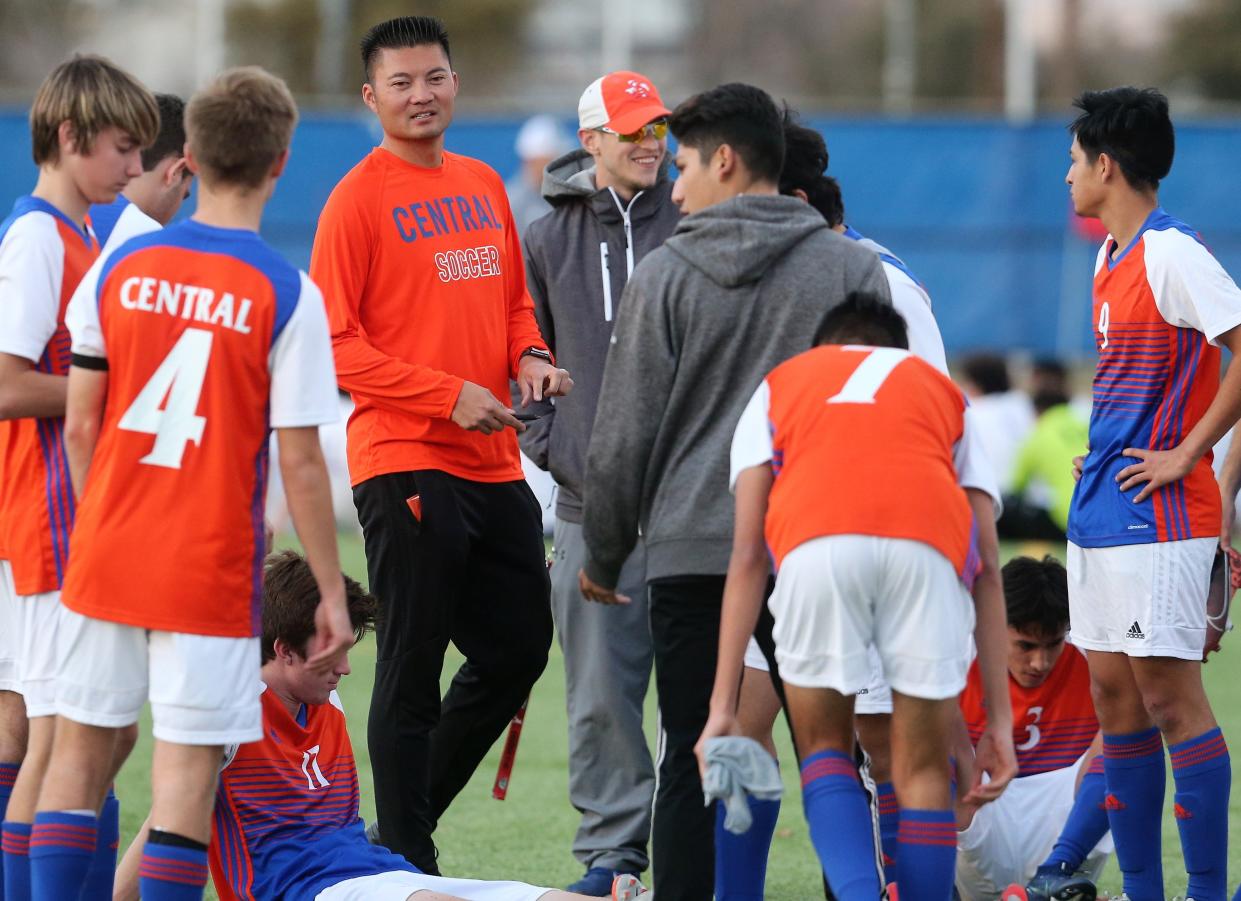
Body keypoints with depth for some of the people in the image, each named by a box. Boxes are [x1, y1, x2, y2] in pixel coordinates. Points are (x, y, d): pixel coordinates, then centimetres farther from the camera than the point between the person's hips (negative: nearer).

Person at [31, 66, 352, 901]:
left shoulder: (119, 268, 1)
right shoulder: (287, 294, -9)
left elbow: (80, 428, 4)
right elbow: (300, 462, -9)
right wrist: (332, 591, -1)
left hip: (108, 552, 3)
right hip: (210, 569, -3)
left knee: (80, 745, 12)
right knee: (188, 767, -1)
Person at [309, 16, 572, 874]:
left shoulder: (484, 185, 14)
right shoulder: (359, 198, -6)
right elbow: (334, 343, -11)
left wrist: (530, 357, 3)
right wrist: (448, 394, -17)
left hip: (495, 464, 7)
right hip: (406, 463, -7)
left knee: (518, 652, 10)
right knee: (413, 667, -2)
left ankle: (412, 818, 25)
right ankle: (406, 861, 5)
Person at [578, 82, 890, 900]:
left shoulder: (667, 275, 0)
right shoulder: (853, 269, 3)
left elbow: (624, 439, 1)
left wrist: (603, 555, 13)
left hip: (692, 555, -1)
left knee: (692, 763, 4)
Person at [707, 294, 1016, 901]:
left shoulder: (777, 387, 34)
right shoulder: (942, 390, 36)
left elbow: (747, 555, 21)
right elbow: (985, 569, 26)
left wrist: (722, 706, 18)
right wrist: (1000, 720, 24)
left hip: (814, 541, 0)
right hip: (930, 544, 0)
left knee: (823, 752, 18)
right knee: (922, 774, 14)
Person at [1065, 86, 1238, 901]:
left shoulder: (1171, 253, -14)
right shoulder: (1110, 258, 15)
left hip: (1159, 517, -9)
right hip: (1101, 512, 9)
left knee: (1169, 695, -8)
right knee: (1114, 696, 9)